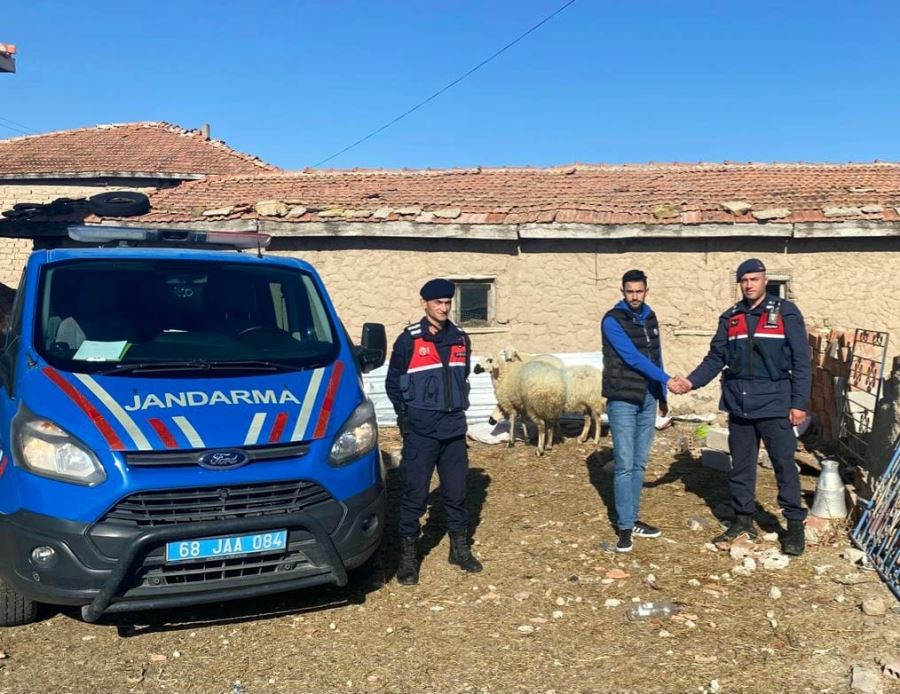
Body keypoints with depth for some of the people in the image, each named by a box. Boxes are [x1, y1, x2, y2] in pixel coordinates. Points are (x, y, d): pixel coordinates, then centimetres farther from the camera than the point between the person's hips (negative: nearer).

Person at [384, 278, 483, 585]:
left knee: (456, 492, 11)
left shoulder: (460, 340, 8)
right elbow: (393, 383, 2)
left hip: (454, 430, 4)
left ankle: (460, 548, 26)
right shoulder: (408, 340, -6)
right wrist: (404, 415, -1)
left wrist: (457, 408, 13)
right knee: (415, 494, -2)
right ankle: (408, 556, 9)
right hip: (420, 432, -4)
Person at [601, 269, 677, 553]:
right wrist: (667, 379, -22)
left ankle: (633, 519, 20)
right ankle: (625, 526, 1)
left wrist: (662, 395, 17)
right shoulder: (612, 320, -10)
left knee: (639, 464, 11)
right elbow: (632, 357, -19)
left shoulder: (650, 318, 11)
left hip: (647, 399, 6)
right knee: (625, 466, -5)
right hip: (623, 401, -6)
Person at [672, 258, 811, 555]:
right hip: (738, 405, 4)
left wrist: (799, 403, -9)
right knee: (741, 466, 12)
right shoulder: (730, 318, 9)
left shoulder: (785, 313, -3)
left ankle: (795, 525, 12)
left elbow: (801, 361, -4)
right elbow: (715, 358, 8)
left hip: (774, 405, -4)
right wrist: (691, 381, -9)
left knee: (784, 464, -1)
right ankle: (743, 520, 24)